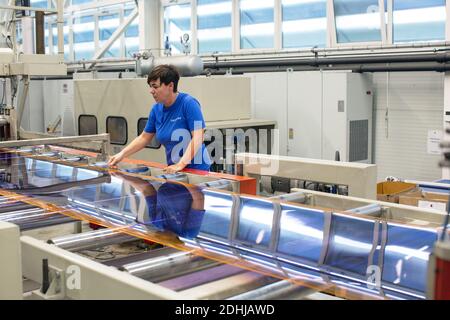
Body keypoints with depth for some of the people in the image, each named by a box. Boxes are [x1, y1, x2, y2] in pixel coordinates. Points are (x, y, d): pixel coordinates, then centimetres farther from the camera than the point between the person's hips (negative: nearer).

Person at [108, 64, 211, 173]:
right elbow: (144, 138, 16)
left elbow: (198, 138, -20)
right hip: (174, 170, 6)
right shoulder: (156, 109, 7)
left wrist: (181, 164, -28)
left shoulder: (189, 103, -11)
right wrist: (122, 155, 5)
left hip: (197, 169, -5)